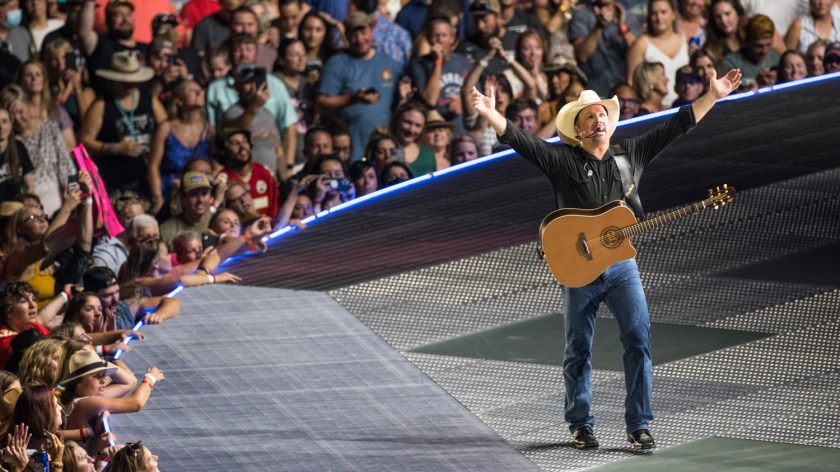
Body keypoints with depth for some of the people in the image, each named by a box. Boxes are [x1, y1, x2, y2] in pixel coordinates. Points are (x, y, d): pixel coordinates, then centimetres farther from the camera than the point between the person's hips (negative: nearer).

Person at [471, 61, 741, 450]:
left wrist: (713, 95, 9)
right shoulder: (562, 161, 0)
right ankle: (580, 425, 16)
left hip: (621, 264, 2)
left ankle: (639, 425, -4)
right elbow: (520, 140, -12)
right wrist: (490, 114, -28)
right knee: (578, 349, 5)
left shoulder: (630, 154, 10)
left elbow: (677, 126, 12)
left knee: (638, 339, -9)